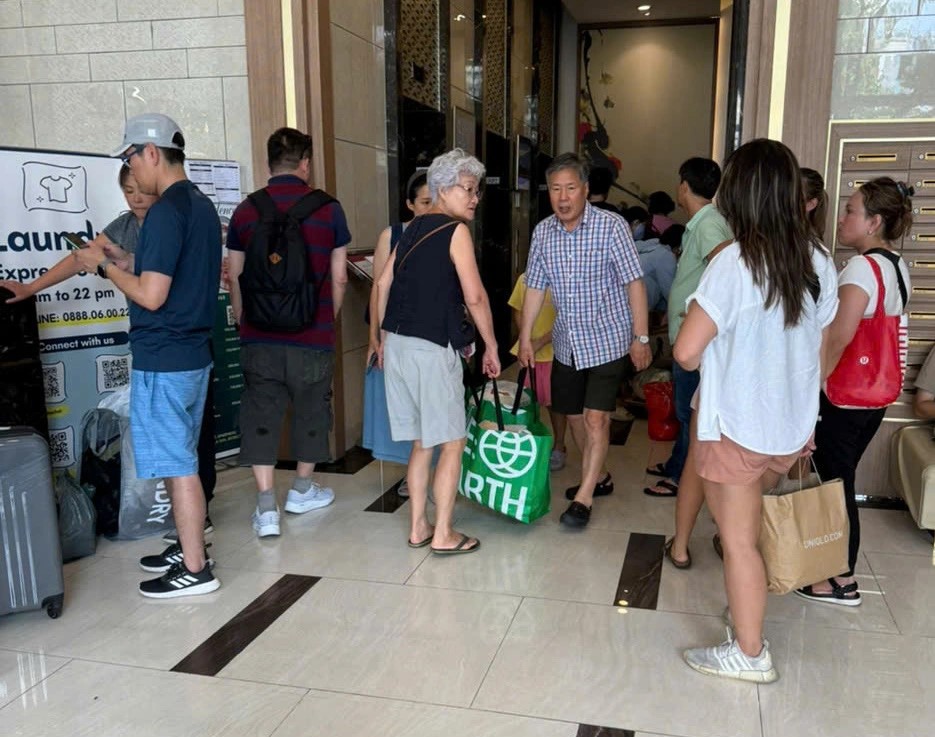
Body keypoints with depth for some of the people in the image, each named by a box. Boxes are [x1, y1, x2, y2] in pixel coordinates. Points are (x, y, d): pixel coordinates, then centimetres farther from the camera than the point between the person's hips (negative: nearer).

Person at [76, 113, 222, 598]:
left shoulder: (166, 212, -18)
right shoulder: (202, 206, 11)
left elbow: (151, 295, -22)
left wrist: (104, 266, -8)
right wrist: (122, 262, 15)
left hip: (162, 360, -9)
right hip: (193, 353, 9)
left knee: (176, 464, -1)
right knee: (180, 460, 19)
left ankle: (195, 570, 9)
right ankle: (188, 548, 31)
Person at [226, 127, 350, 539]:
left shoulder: (246, 210, 0)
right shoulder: (328, 208, -3)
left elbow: (235, 276, 4)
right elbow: (338, 277, 0)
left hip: (259, 336, 1)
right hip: (313, 335, 0)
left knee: (260, 414, 7)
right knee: (310, 410, 16)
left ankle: (267, 508, 2)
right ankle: (301, 490, 31)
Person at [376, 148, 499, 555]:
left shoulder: (413, 228, 15)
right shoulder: (456, 230, -7)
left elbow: (383, 283, 17)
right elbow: (474, 296, -14)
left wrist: (385, 337, 23)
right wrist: (491, 346, -4)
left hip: (398, 343, 8)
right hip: (432, 348, -8)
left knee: (421, 442, 16)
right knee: (451, 442, 4)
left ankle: (418, 528, 23)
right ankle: (443, 535, 10)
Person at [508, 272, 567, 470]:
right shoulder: (524, 278, 0)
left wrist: (540, 342, -16)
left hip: (553, 352, -4)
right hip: (527, 351, 4)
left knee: (554, 402, 8)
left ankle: (558, 448, 24)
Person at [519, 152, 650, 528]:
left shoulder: (611, 226, -14)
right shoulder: (542, 232, 0)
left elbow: (634, 283, -13)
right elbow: (535, 287, 6)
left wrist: (641, 337, -15)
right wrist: (525, 338, 6)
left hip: (607, 339, -5)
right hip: (567, 342, 5)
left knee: (596, 417, -10)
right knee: (574, 416, 13)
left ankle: (584, 497, 0)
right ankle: (597, 477, 34)